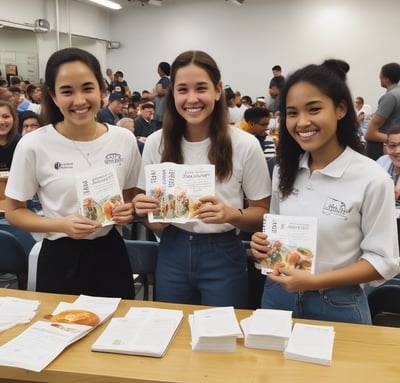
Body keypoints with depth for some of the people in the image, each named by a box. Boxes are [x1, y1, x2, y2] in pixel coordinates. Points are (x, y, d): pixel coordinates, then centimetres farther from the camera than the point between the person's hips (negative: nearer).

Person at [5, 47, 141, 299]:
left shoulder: (124, 139, -4)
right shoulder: (33, 145, -12)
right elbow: (13, 212, -3)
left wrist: (129, 211, -12)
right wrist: (63, 225, -19)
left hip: (111, 253, 3)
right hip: (61, 258, -2)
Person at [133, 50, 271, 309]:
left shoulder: (245, 145, -12)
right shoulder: (156, 143, -4)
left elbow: (263, 214, -4)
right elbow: (154, 223, 5)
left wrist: (230, 214, -24)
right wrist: (144, 209, -17)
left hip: (223, 257, -2)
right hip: (172, 255, 3)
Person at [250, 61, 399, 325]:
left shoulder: (372, 179, -16)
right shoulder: (284, 171, 0)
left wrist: (315, 281, -23)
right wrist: (263, 244, -9)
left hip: (337, 307, -4)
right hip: (279, 297, 5)